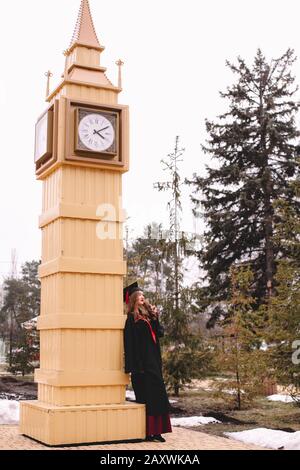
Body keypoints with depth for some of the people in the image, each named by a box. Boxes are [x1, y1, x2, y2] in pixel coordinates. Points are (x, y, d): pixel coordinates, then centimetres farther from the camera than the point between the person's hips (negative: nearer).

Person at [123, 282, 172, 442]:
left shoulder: (147, 315, 15)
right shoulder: (132, 318, -8)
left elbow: (160, 333, 10)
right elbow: (130, 343, -14)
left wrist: (155, 318, 0)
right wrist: (133, 366, -20)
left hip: (153, 361, 8)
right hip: (142, 363, -8)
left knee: (156, 396, 7)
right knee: (147, 396, -6)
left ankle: (154, 430, 11)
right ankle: (147, 432, 0)